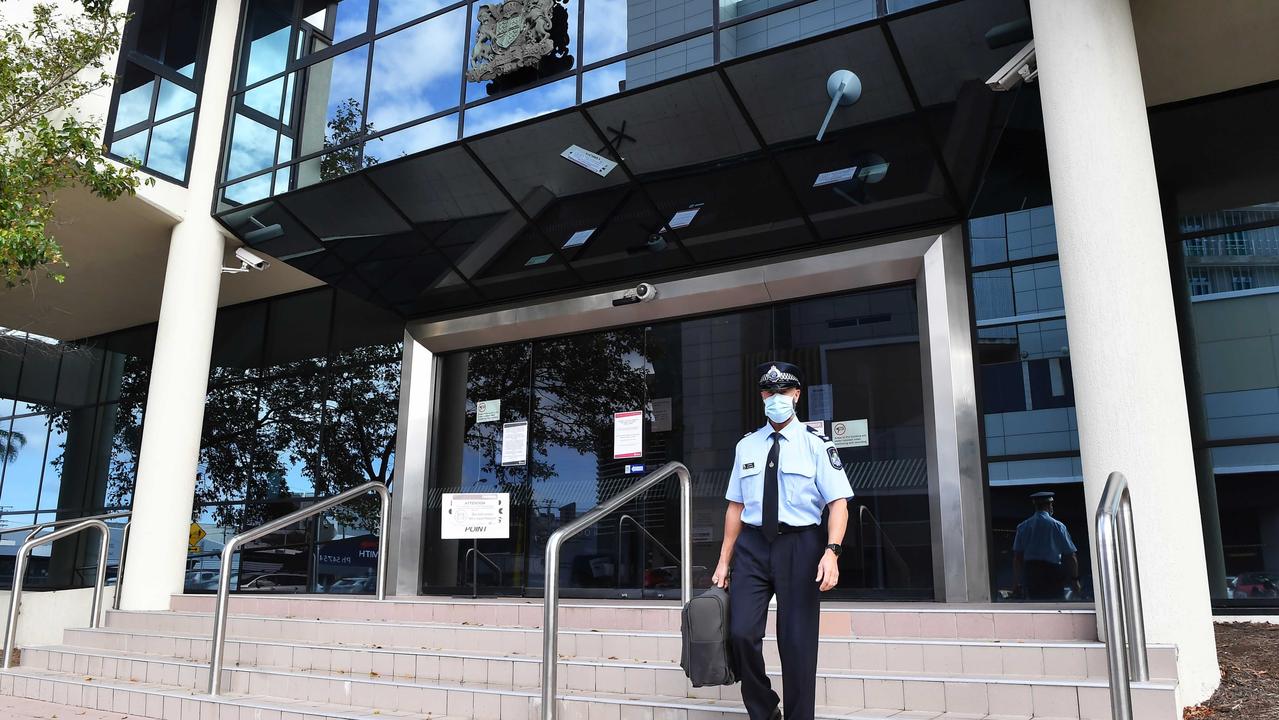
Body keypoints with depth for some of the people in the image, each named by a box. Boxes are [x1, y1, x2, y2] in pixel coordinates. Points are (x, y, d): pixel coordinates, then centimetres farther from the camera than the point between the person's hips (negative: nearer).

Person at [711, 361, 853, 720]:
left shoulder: (815, 443, -1)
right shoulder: (746, 446, 10)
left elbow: (838, 502, -7)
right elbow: (736, 506, 12)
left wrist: (831, 552, -21)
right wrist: (724, 560, 10)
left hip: (800, 546, -2)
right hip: (753, 545, 3)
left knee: (798, 643, 2)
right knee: (741, 633, -7)